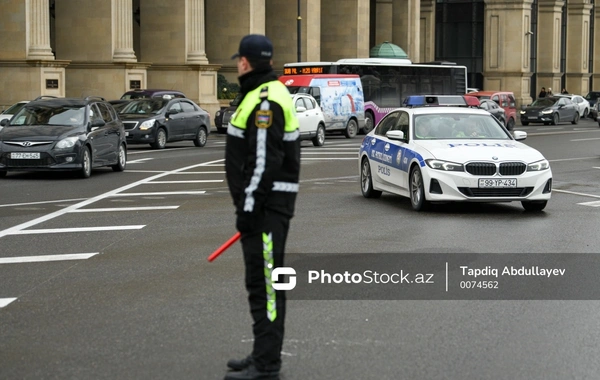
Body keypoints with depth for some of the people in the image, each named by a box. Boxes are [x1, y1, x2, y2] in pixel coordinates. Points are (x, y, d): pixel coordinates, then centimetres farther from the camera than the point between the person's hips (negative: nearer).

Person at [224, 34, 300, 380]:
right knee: (261, 279, 17)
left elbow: (264, 160, -22)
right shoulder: (267, 95, 17)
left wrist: (249, 206, -21)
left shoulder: (266, 101, -17)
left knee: (264, 280, -8)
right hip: (268, 203, 11)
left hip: (265, 204, -11)